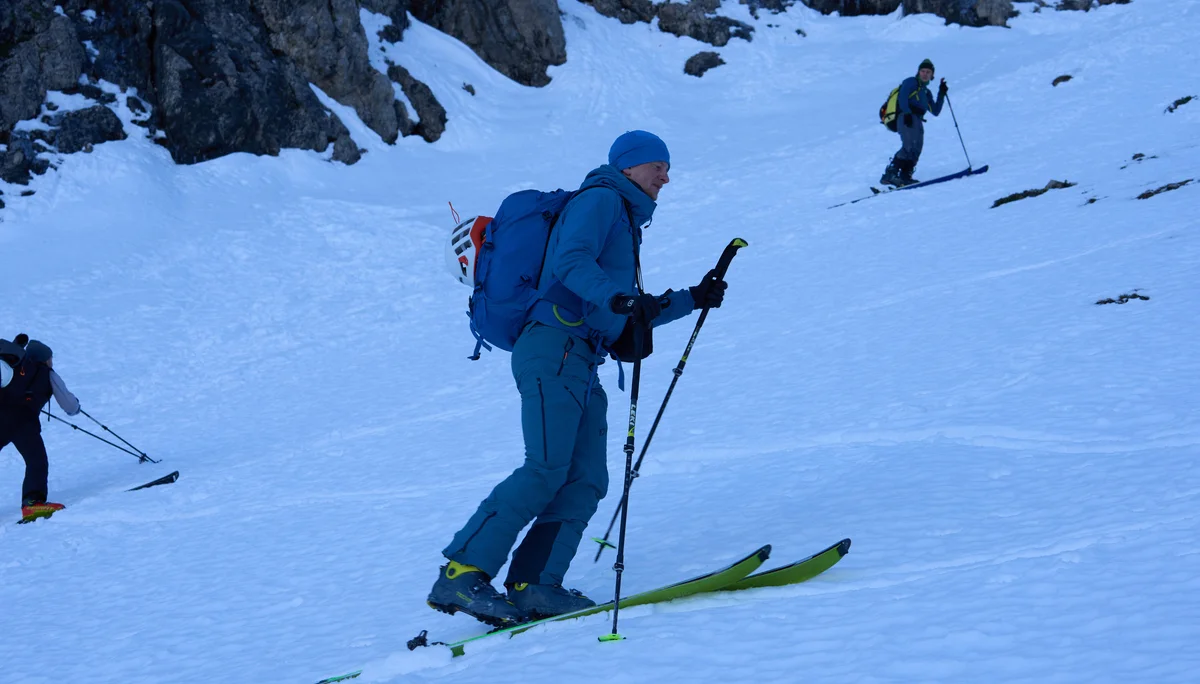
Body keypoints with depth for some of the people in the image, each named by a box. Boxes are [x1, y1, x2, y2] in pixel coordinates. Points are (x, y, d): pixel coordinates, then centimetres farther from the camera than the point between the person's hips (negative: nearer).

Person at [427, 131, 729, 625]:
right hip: (555, 349, -10)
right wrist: (619, 298, -32)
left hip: (580, 365, 10)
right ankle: (460, 574, -23)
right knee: (546, 470, -21)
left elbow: (630, 320, 35)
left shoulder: (625, 222, 31)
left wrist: (694, 299, 31)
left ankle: (533, 585, -13)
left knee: (586, 481, -5)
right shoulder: (600, 200, 3)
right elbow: (571, 261, -17)